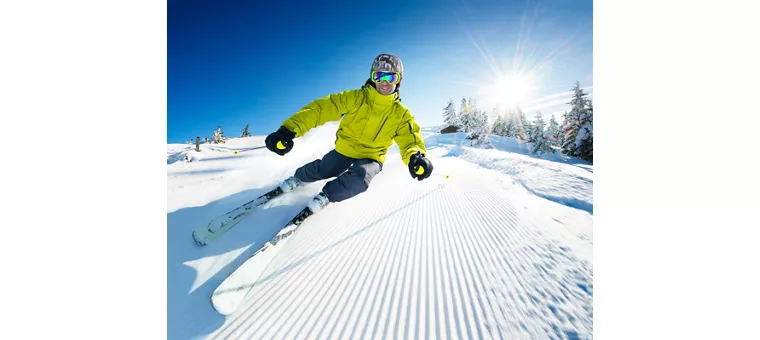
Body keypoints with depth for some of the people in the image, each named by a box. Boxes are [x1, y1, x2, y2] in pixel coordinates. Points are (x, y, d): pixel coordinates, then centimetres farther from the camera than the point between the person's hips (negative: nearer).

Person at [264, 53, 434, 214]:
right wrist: (289, 129, -32)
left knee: (359, 179, -29)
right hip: (345, 149, 1)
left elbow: (410, 139, -18)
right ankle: (298, 178, 50)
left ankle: (327, 195, 4)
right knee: (321, 171, 10)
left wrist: (415, 157, -45)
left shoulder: (401, 114, -12)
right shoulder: (355, 98, -15)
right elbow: (322, 108, -20)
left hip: (371, 157, 0)